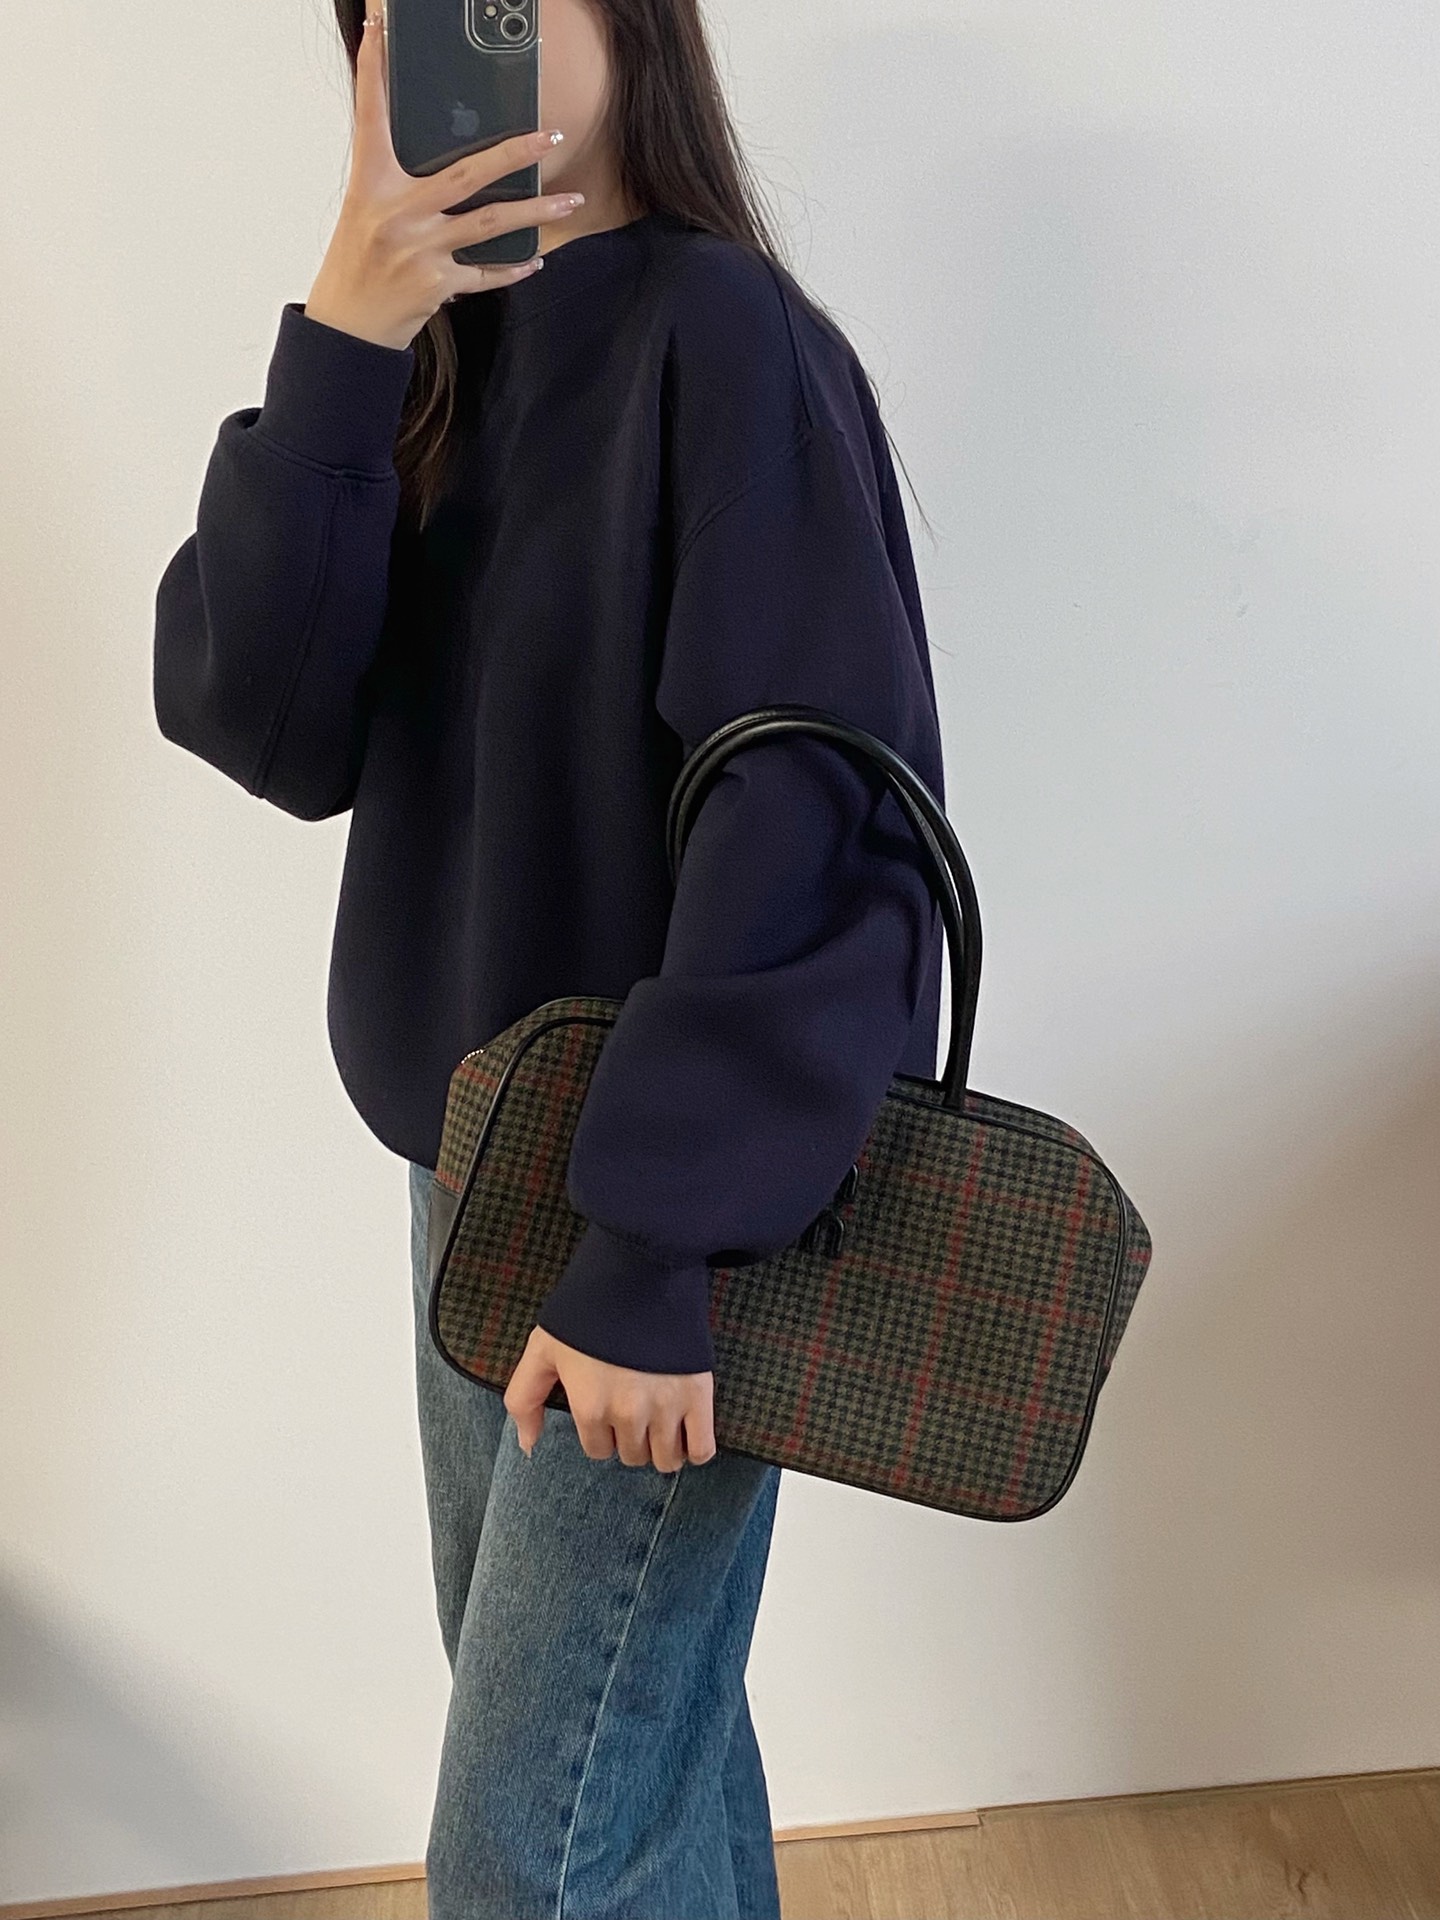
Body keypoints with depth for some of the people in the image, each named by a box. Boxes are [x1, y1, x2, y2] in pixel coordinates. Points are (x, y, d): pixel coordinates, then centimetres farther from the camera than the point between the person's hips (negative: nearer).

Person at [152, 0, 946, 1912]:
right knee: (630, 1725, 22)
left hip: (667, 1201, -6)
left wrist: (654, 1248, -22)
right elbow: (265, 724, -5)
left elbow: (824, 818, -20)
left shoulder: (721, 336, -12)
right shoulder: (428, 363, 9)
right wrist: (337, 353, -16)